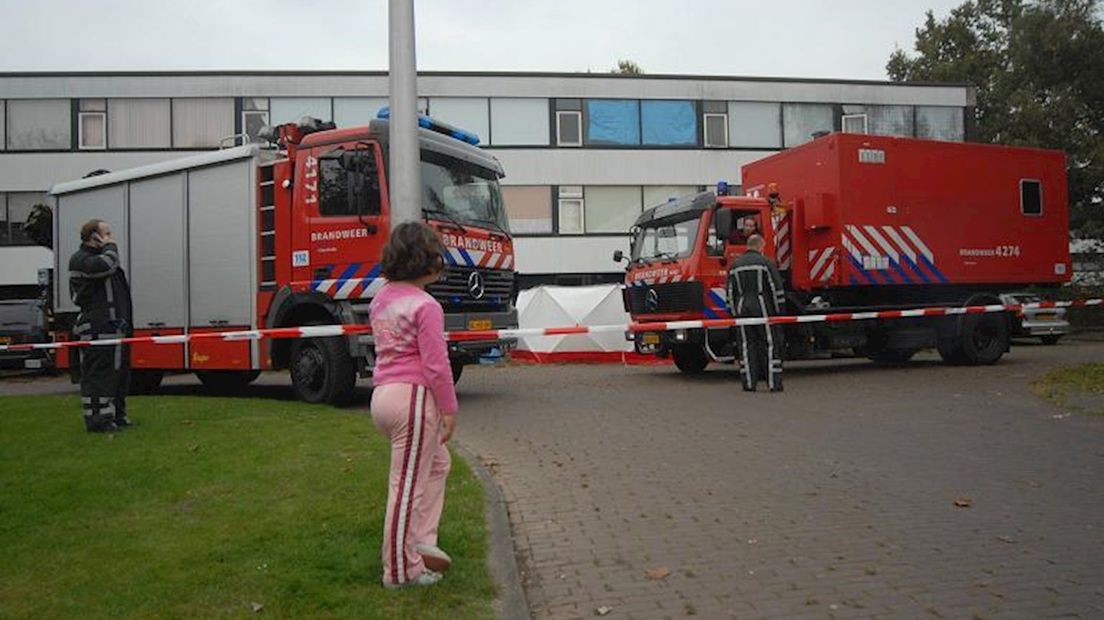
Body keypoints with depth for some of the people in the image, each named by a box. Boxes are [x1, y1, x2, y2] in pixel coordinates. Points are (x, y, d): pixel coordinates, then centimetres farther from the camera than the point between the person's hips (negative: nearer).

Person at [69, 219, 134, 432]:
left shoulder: (100, 257, 25)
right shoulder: (80, 259, -7)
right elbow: (104, 266, -29)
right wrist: (110, 247, -9)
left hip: (115, 329, 10)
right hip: (98, 331, -10)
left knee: (120, 372, 14)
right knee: (98, 373, -8)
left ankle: (116, 414, 23)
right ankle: (97, 419, -5)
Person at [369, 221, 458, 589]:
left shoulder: (381, 300, 11)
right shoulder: (425, 306, -15)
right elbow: (436, 364, -17)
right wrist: (449, 409, -9)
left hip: (382, 395, 9)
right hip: (413, 396, -9)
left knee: (437, 463, 25)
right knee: (408, 483, 1)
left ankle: (421, 540, 23)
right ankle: (401, 570, 12)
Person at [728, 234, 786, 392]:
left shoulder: (735, 265, 12)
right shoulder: (766, 263, -3)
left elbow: (731, 292, 13)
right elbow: (777, 288, -6)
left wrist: (734, 312, 17)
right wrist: (779, 311, 1)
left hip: (742, 309, 4)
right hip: (763, 308, -4)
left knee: (747, 345, 7)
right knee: (771, 344, 0)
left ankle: (749, 382, 5)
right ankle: (774, 382, -2)